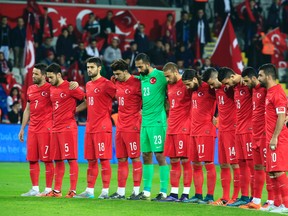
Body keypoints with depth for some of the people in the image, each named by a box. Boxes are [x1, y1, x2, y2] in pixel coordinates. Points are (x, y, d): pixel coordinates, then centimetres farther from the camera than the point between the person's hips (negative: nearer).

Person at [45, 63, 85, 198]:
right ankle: (57, 190, 15)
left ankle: (73, 190, -5)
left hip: (68, 127, -8)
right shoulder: (52, 89, 14)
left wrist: (73, 111, -8)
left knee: (71, 159, -6)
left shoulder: (70, 87, -9)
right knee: (58, 160, 10)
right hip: (55, 128, 8)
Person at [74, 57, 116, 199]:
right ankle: (89, 191, 14)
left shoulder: (106, 84, -8)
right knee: (91, 160, 10)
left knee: (104, 159, -6)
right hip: (90, 127, 8)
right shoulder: (88, 85, 16)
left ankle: (105, 191, -4)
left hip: (102, 127, -8)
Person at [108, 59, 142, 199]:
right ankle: (120, 192, 11)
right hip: (120, 127, 8)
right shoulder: (117, 83, 11)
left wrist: (140, 111, -12)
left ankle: (136, 191, 0)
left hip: (132, 127, -8)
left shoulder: (136, 83, -11)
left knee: (135, 158, -3)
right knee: (121, 159, 8)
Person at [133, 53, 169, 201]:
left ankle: (163, 192, -2)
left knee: (160, 155, -6)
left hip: (157, 122, -7)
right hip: (145, 122, 7)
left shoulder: (160, 76, -8)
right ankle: (146, 191, 17)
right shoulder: (141, 78, 12)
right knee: (146, 156, 10)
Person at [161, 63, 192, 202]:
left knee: (185, 161, -5)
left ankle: (186, 194, -2)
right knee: (173, 161, 8)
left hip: (184, 129, -8)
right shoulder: (169, 86, 14)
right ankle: (173, 194, 11)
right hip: (171, 129, 8)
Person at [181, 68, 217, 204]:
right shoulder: (194, 90, 14)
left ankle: (210, 196, -4)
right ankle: (198, 195, 15)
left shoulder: (208, 88, -10)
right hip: (194, 131, 9)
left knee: (208, 164, -6)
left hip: (205, 131, -9)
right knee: (196, 165, 10)